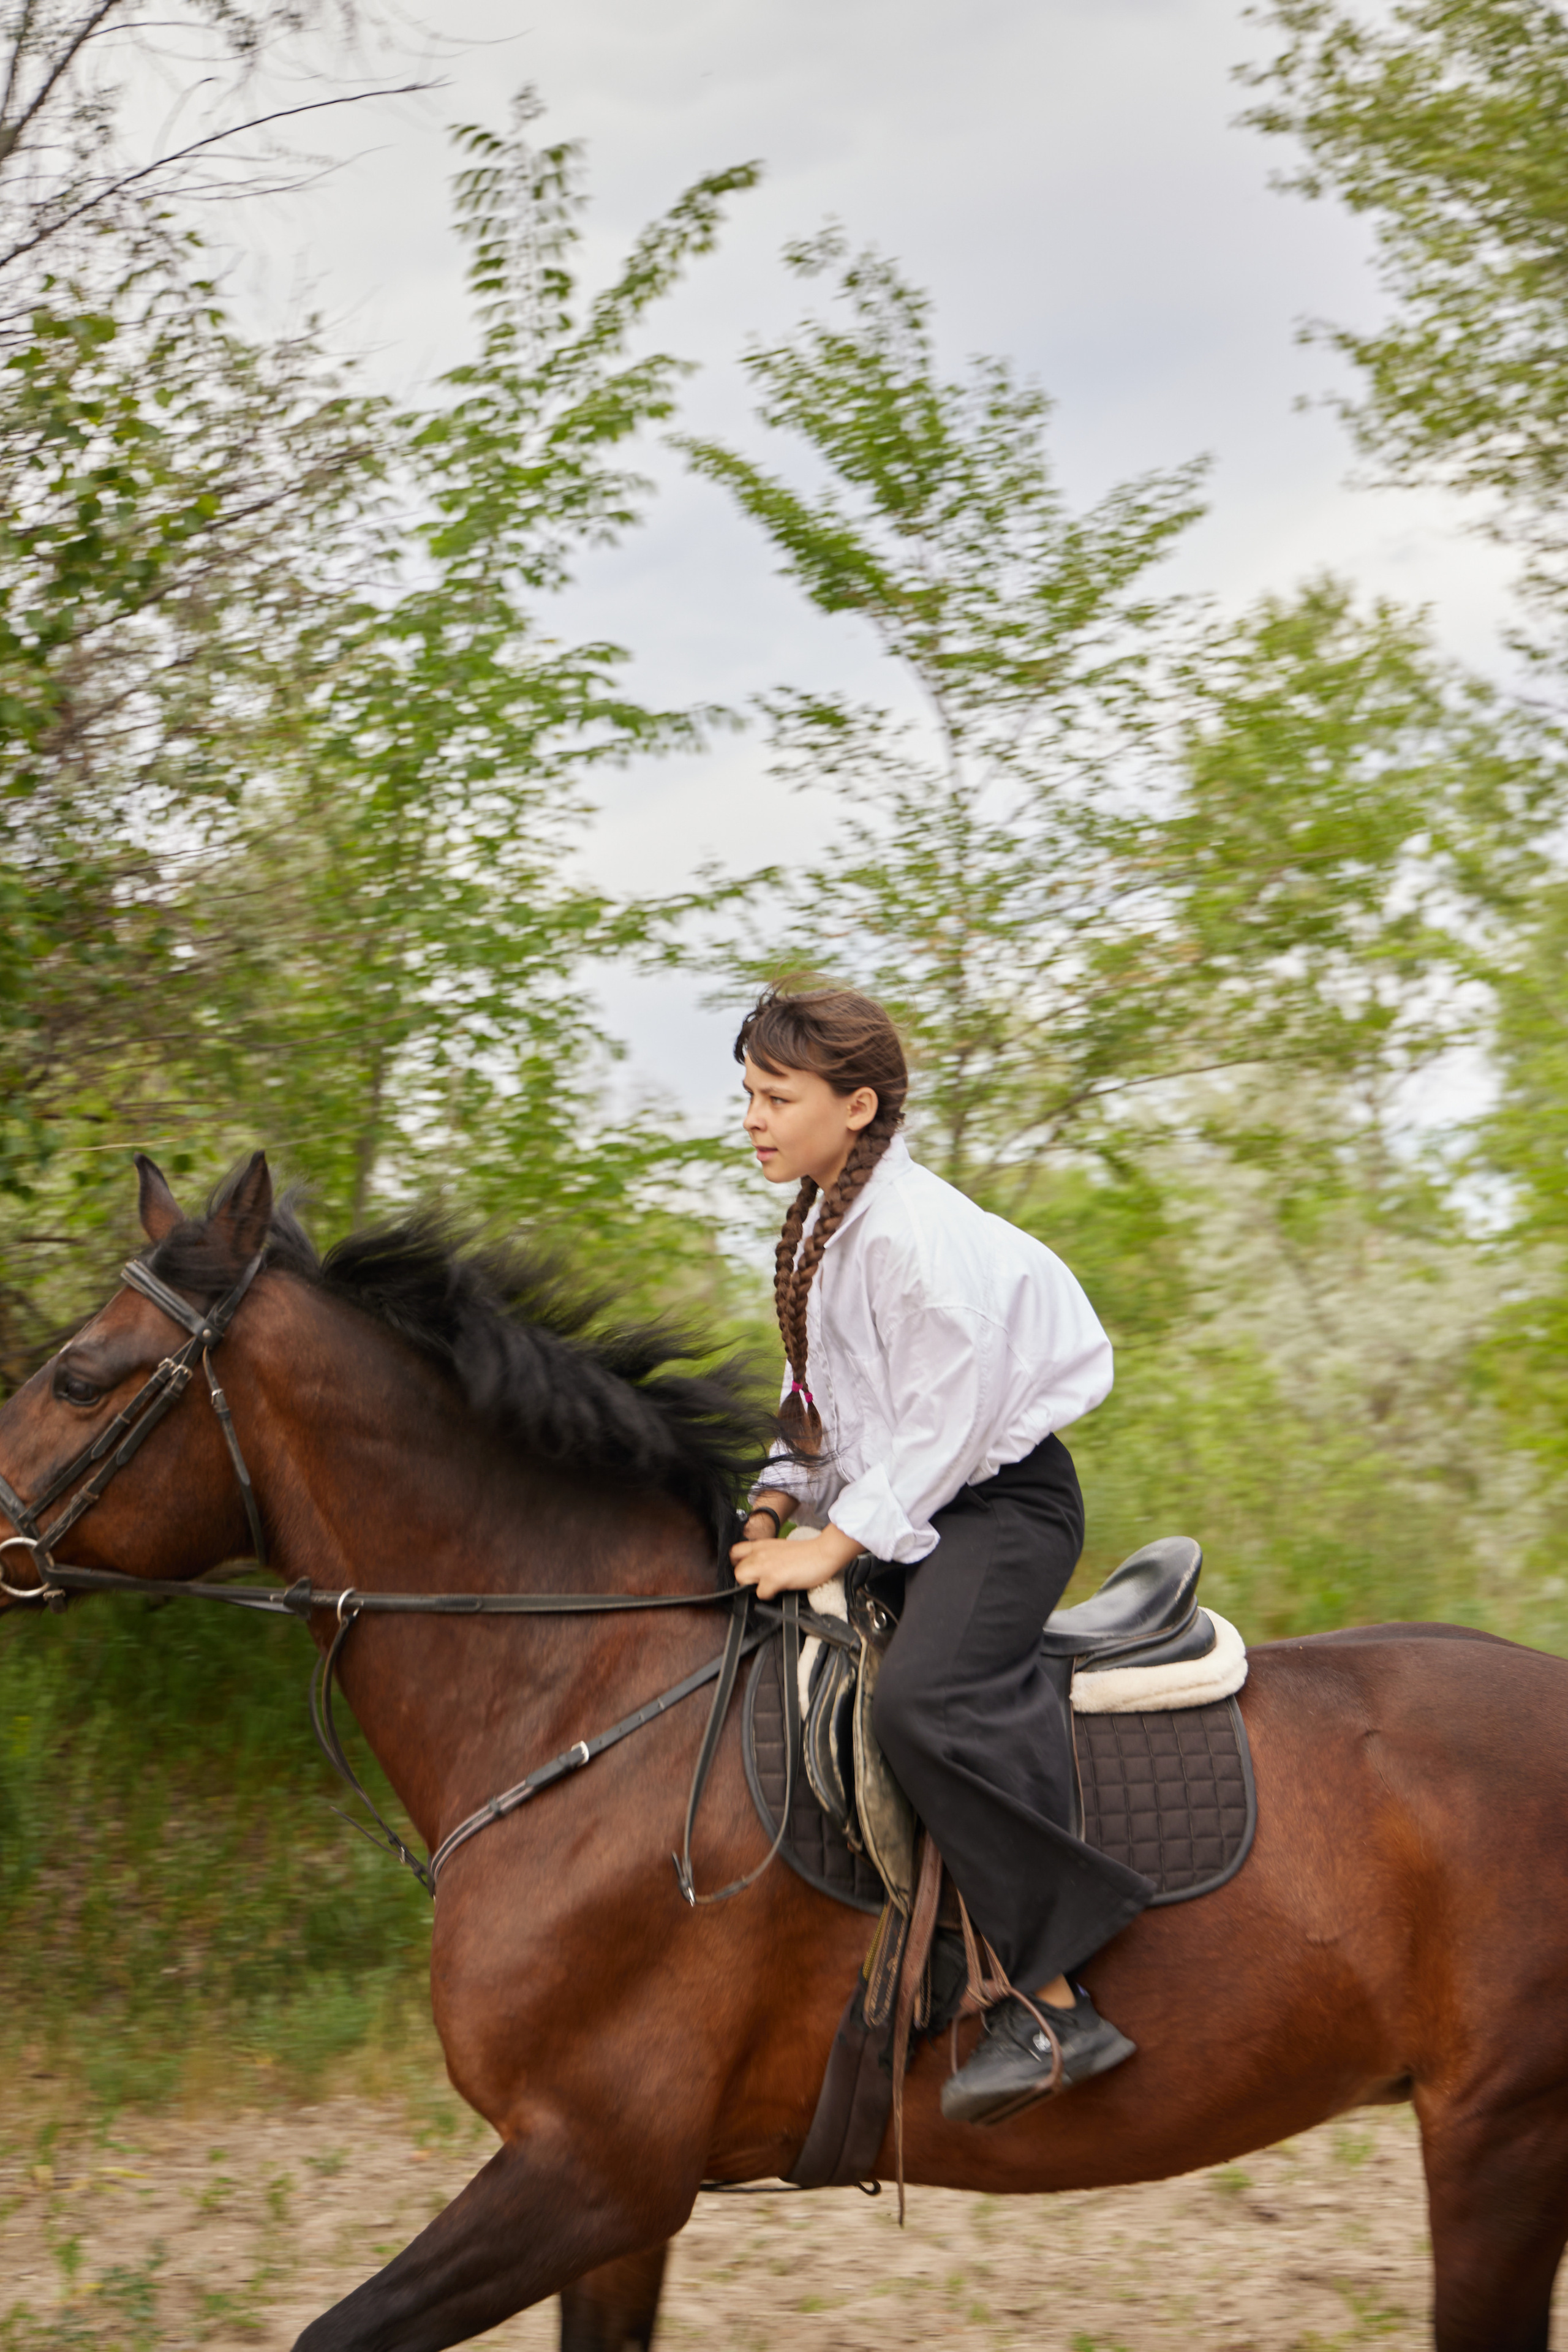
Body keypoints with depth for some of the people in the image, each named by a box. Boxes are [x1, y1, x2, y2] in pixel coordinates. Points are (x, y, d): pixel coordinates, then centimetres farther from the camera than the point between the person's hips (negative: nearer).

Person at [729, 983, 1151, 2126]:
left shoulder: (913, 1227, -18)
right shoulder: (827, 1226, 13)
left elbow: (946, 1419, -20)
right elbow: (831, 1402, 21)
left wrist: (837, 1542, -20)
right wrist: (781, 1499, 5)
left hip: (999, 1500, -11)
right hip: (903, 1508, 11)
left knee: (929, 1696, -34)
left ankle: (1052, 2005, -33)